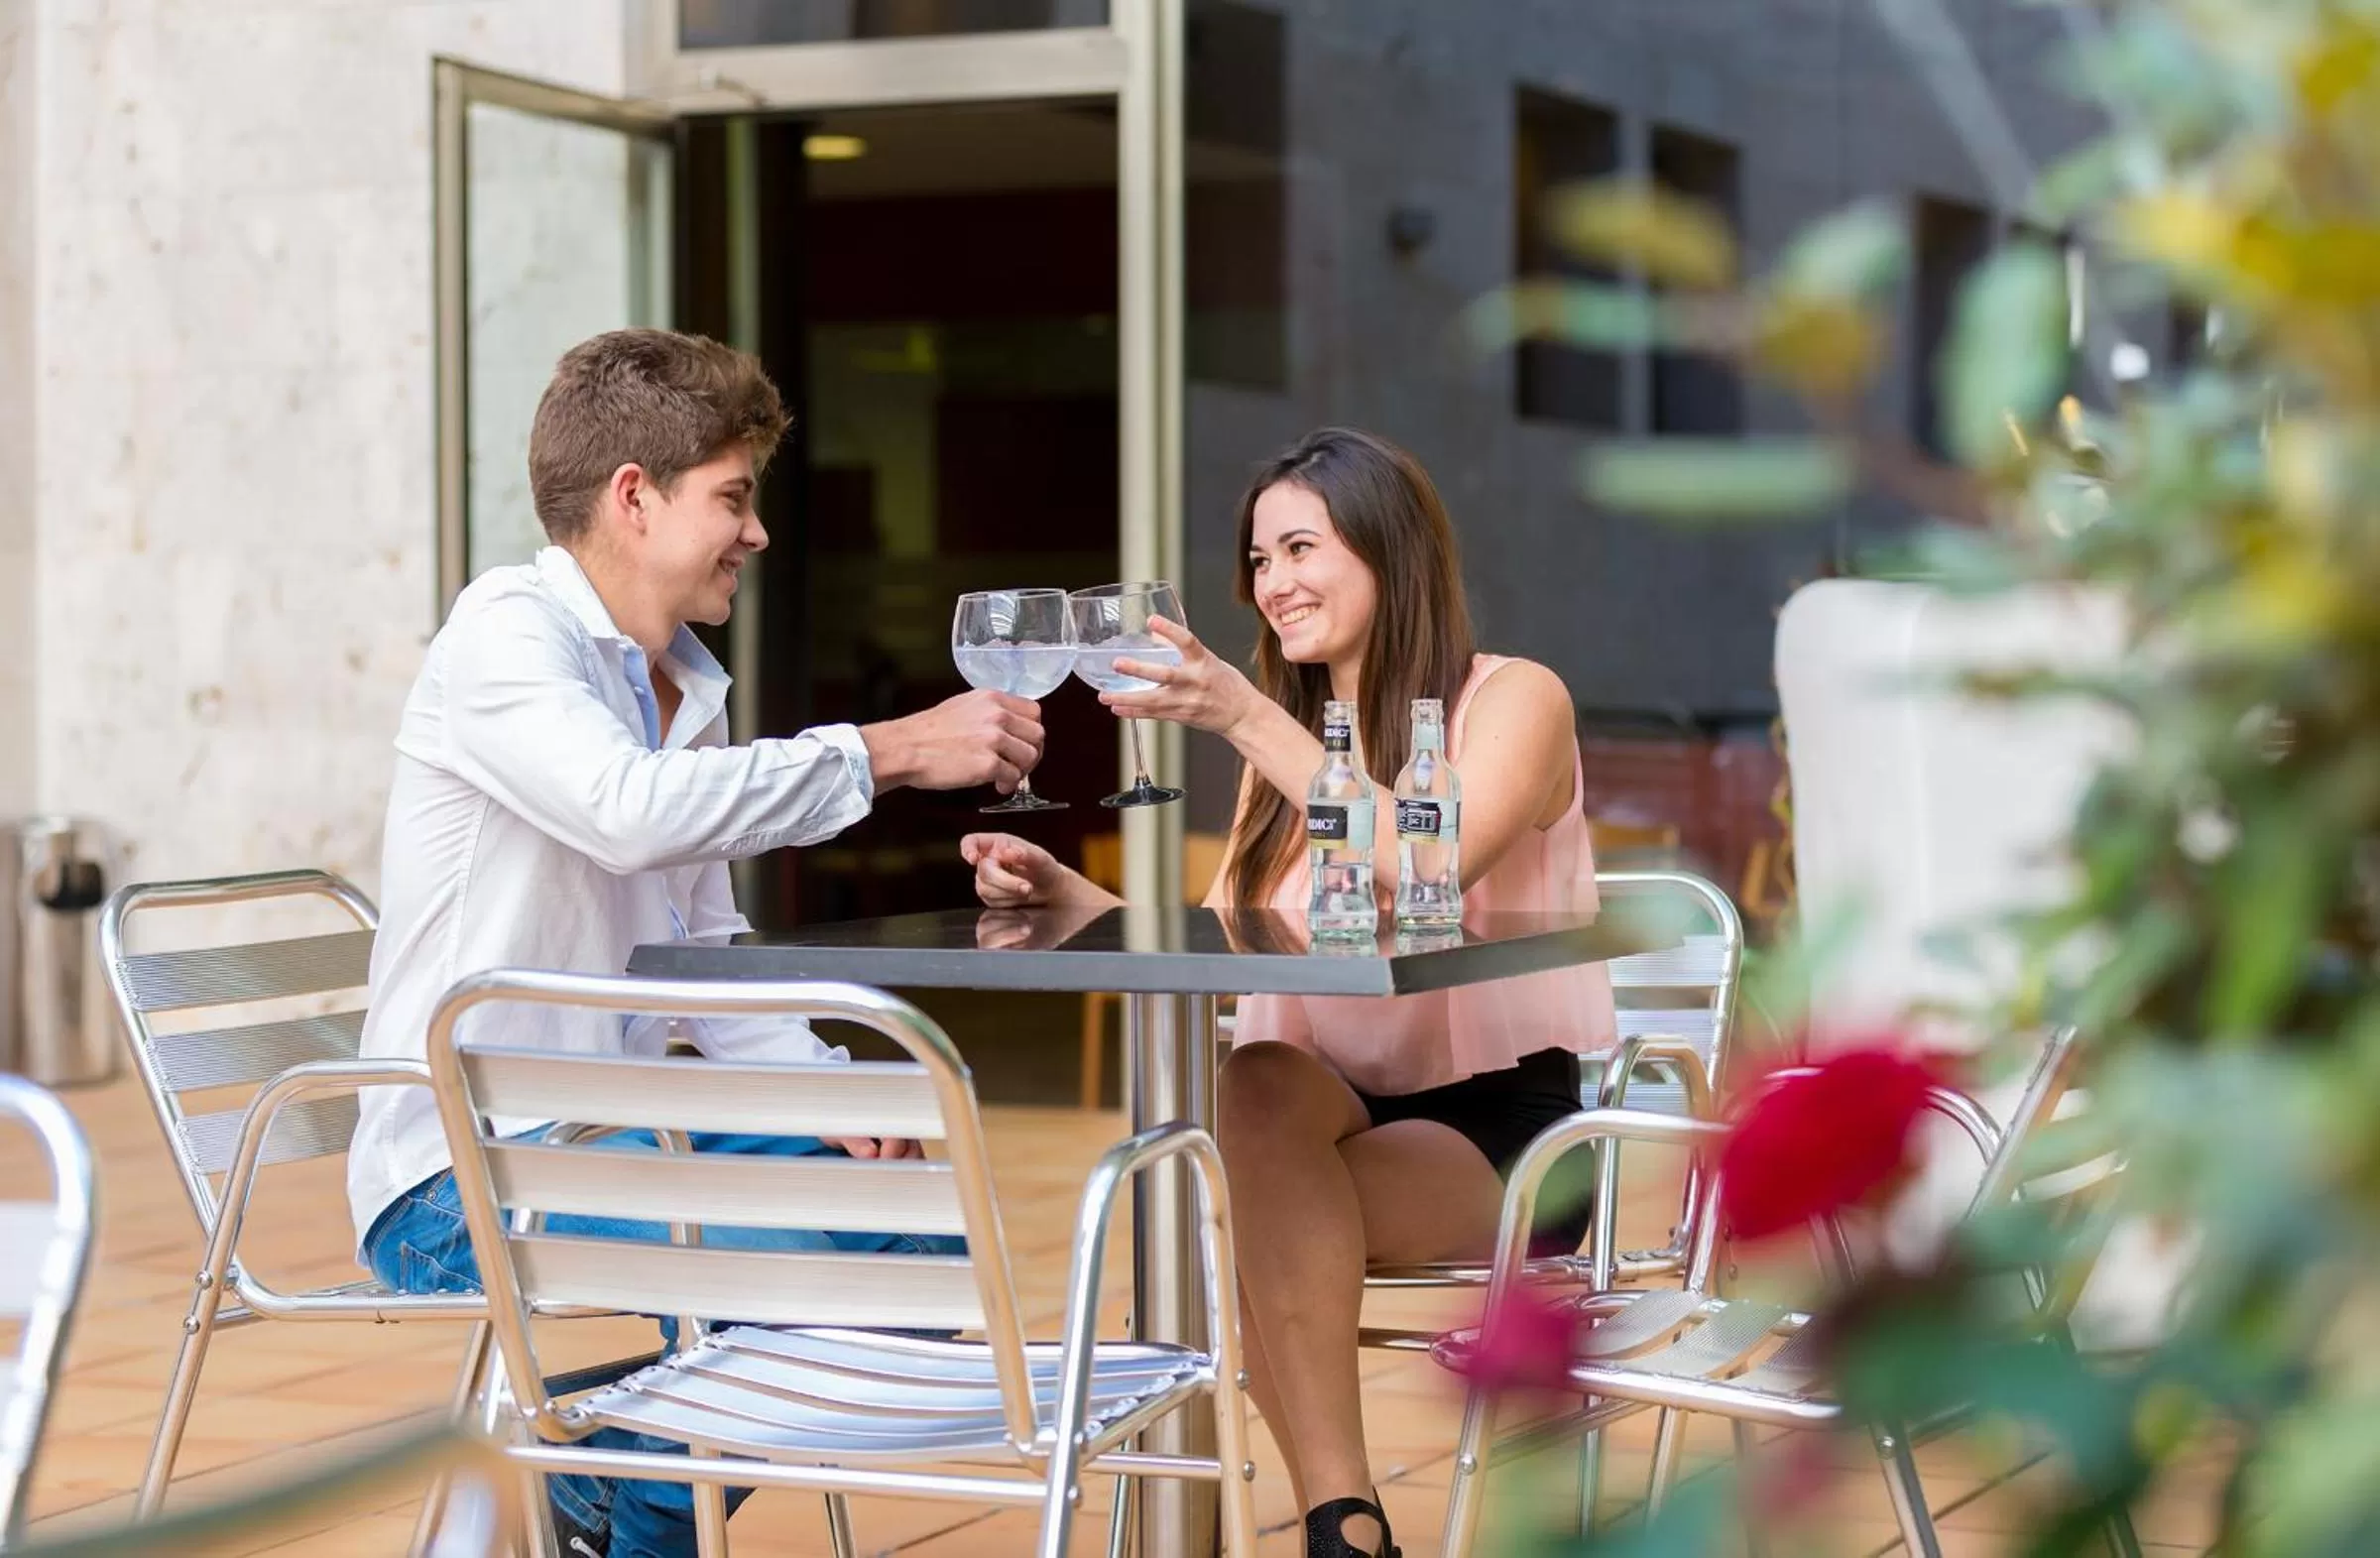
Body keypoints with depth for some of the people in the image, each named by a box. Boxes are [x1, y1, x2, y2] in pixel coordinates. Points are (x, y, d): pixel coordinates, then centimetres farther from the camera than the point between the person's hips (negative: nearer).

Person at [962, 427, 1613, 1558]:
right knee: (1259, 1080, -32)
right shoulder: (1289, 744, 15)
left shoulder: (1512, 699, -3)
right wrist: (1063, 892, -9)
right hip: (1343, 1121, 5)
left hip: (1500, 1132, -5)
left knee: (1268, 1203, -32)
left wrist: (1246, 720, -26)